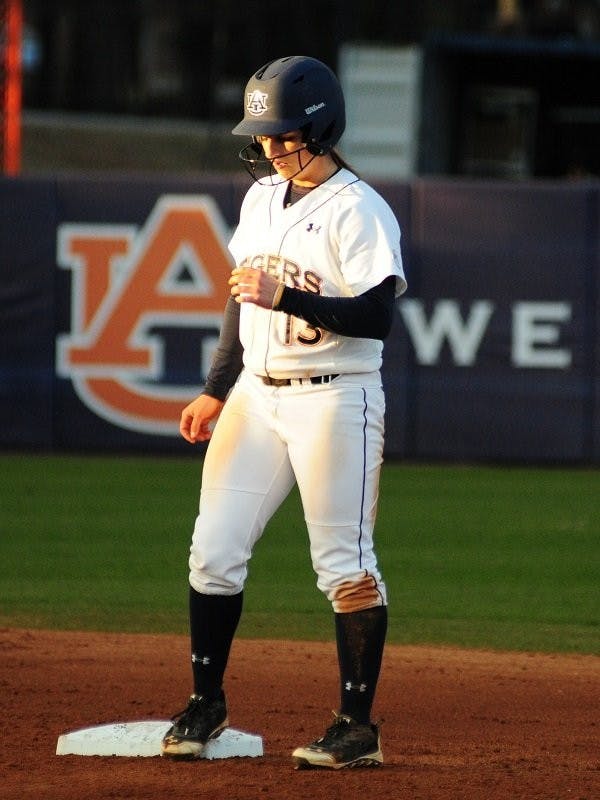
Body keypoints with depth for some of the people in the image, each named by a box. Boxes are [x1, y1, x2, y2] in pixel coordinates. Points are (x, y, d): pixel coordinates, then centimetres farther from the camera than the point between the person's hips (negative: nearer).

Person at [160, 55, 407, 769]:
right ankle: (205, 704, 18)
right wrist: (215, 390, 20)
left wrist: (287, 298, -26)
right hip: (256, 395, 8)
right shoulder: (262, 197, 12)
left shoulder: (359, 212, -12)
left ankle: (358, 728, -1)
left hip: (333, 399, -8)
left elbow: (375, 316, -19)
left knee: (345, 563, -5)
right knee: (213, 550, 5)